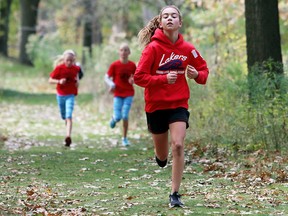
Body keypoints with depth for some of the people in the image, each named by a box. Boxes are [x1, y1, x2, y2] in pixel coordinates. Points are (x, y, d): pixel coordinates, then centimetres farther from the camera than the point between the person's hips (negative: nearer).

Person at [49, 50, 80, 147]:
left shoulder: (76, 68, -3)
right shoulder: (59, 68, -9)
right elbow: (50, 80, -7)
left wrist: (77, 81, 0)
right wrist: (59, 81, -24)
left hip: (70, 95, -1)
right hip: (60, 95, 1)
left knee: (69, 117, -18)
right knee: (64, 117, 16)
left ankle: (68, 136, -29)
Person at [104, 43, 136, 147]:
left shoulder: (132, 65, 0)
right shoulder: (114, 65, -5)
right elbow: (107, 77, -1)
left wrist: (133, 80, -9)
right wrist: (111, 84, -20)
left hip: (129, 94, 1)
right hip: (118, 94, -1)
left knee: (125, 116, -8)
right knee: (118, 117, -8)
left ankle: (124, 138, 6)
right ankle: (114, 118, 32)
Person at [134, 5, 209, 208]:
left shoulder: (188, 49, -2)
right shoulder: (153, 48, -11)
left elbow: (204, 70, 11)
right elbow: (139, 77, -12)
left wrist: (197, 75, -12)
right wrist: (163, 79, -25)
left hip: (178, 105, 1)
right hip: (155, 105, -1)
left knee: (178, 145, -18)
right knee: (162, 156, 11)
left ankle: (175, 194, -10)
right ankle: (160, 156, 51)